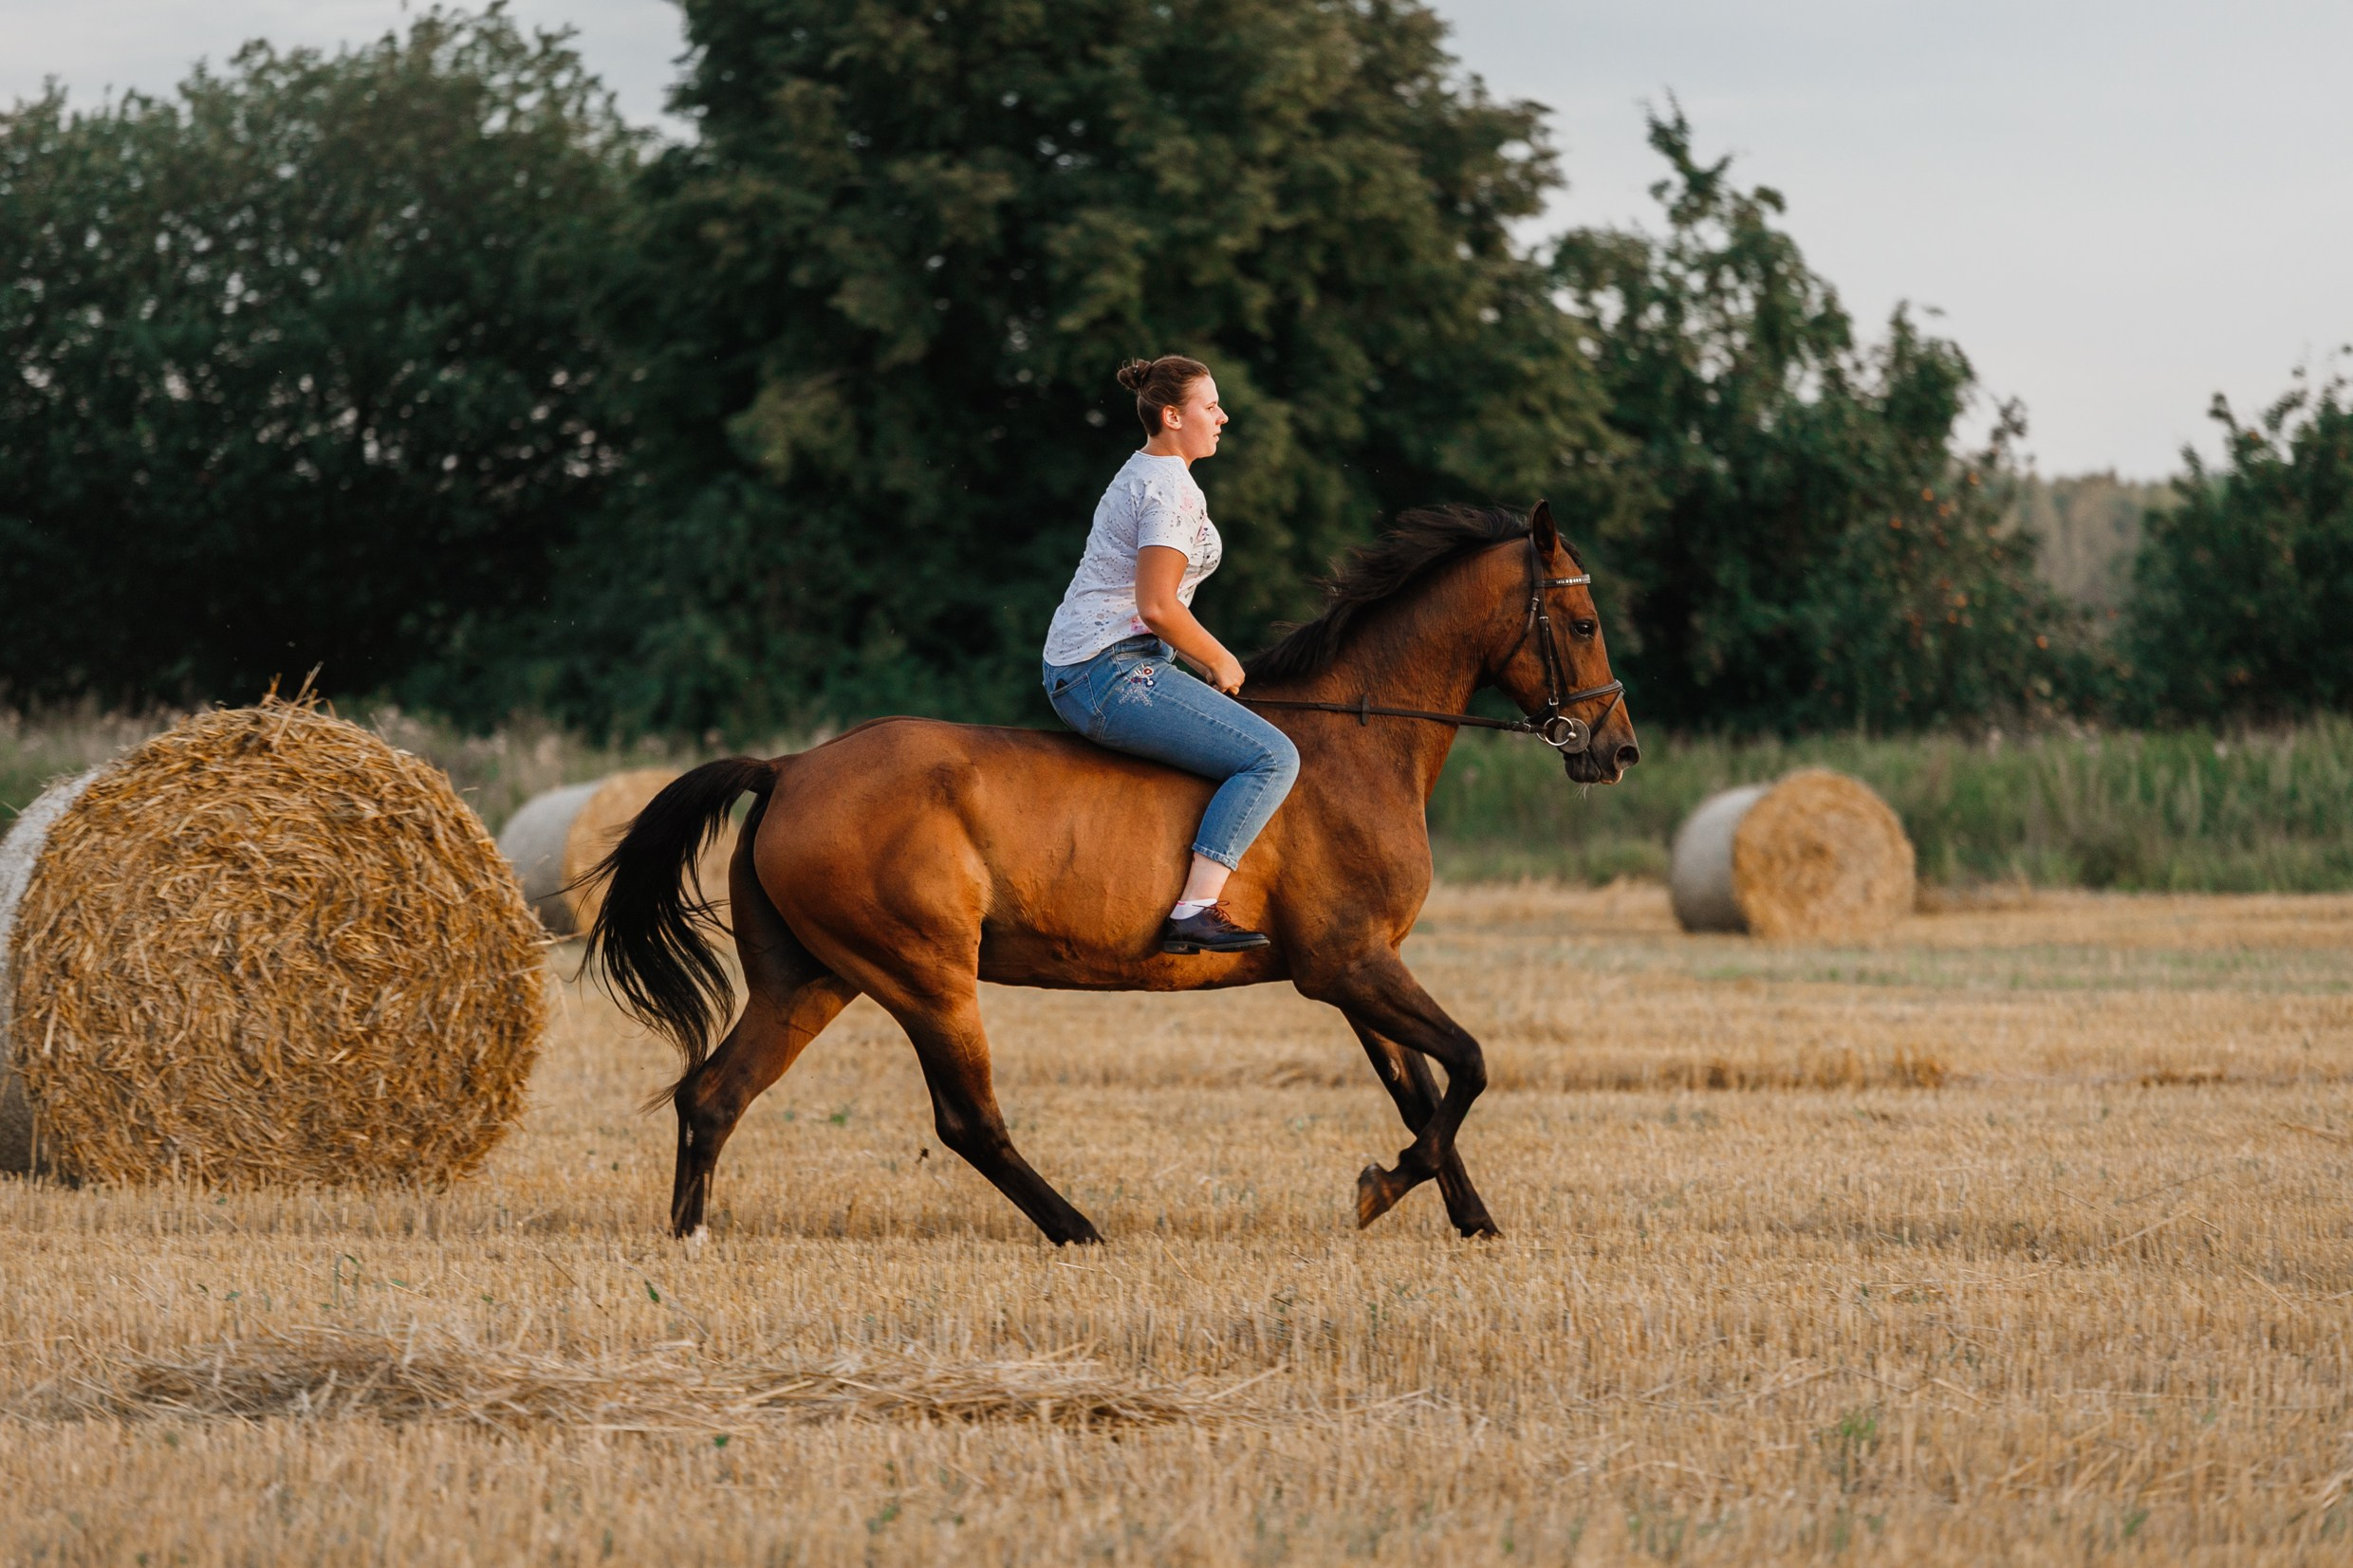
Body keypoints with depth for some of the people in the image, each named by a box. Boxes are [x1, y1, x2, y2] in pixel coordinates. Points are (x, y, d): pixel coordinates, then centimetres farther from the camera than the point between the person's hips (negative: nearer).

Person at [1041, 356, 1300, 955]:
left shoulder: (1140, 475, 20)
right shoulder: (1173, 489, -13)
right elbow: (1157, 605, -22)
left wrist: (1205, 660, 20)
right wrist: (1221, 663, -8)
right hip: (1113, 674, -11)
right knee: (1273, 757, -19)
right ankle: (1195, 911, -29)